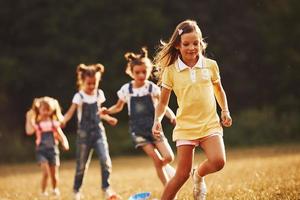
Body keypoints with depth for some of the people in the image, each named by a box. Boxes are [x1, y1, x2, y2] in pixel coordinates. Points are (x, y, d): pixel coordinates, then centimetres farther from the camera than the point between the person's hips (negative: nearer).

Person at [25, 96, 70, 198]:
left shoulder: (54, 122, 4)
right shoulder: (37, 123, -3)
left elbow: (60, 135, 6)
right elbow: (29, 131, -19)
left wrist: (65, 142, -13)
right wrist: (29, 118, -23)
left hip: (53, 148, 2)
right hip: (41, 149, -2)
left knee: (54, 173, 7)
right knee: (46, 172, -17)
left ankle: (55, 190, 32)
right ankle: (43, 191, -2)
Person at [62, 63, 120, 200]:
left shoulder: (99, 94, 6)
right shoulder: (79, 97, -8)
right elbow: (70, 113, -18)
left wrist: (108, 118, 20)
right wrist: (62, 122, -35)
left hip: (98, 132, 3)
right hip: (84, 133, -3)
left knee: (105, 160, -15)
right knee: (82, 165, 4)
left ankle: (106, 189, -5)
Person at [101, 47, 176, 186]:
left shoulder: (152, 88, -3)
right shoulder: (126, 89, 0)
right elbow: (118, 107, 14)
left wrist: (171, 116, -22)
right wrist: (107, 111, -5)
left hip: (153, 127, 1)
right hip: (138, 129, -1)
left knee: (169, 157, -10)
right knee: (157, 160, -12)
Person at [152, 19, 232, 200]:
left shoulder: (210, 65, 2)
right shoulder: (171, 71, -1)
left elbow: (219, 91, 19)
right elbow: (163, 102, 6)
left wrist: (225, 111, 6)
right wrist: (158, 120, -10)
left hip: (210, 124, 1)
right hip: (185, 126, -1)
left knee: (218, 162, -21)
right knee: (183, 174, -5)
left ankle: (199, 175, 12)